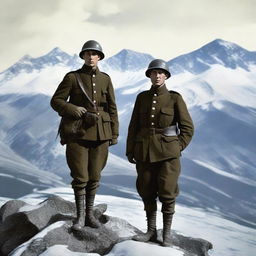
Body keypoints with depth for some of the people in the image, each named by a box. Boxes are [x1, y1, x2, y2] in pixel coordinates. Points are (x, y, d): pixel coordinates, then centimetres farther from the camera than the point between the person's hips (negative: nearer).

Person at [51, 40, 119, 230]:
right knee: (80, 177, -3)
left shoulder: (105, 79, 7)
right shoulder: (72, 77, -2)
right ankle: (80, 216, 13)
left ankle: (90, 214, 21)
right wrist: (73, 109, -21)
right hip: (78, 133, -3)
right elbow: (56, 101, -2)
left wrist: (114, 134, 6)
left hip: (100, 134, 3)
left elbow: (112, 107, 9)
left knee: (94, 177, 6)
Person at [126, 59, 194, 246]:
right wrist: (130, 151, 3)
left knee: (167, 192, -5)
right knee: (147, 191, 7)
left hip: (167, 150, -3)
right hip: (145, 151, 3)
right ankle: (151, 231, 19)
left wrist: (176, 149, -9)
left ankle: (167, 233, 10)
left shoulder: (175, 98, -4)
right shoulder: (142, 97, 5)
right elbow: (134, 126, 8)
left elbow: (187, 128, -3)